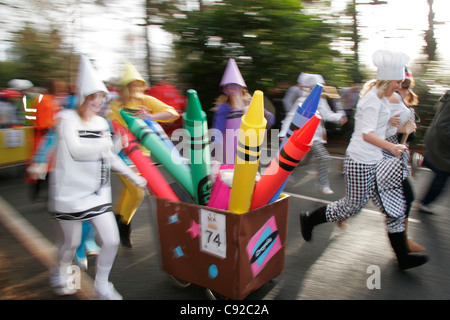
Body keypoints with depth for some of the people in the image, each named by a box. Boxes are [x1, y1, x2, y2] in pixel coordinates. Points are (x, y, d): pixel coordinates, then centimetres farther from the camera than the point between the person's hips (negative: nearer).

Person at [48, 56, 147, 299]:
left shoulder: (101, 122, 8)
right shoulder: (67, 118, -10)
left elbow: (110, 157, 15)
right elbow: (76, 149, -27)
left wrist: (134, 177, 13)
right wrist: (109, 143, -26)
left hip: (98, 192, 5)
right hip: (70, 193, -5)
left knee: (111, 240, 1)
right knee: (71, 243, 11)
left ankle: (102, 285, 27)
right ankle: (59, 275, 46)